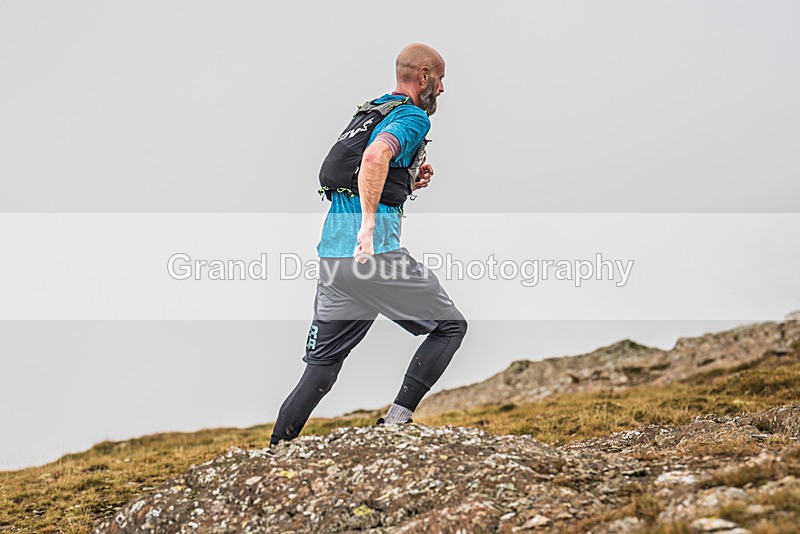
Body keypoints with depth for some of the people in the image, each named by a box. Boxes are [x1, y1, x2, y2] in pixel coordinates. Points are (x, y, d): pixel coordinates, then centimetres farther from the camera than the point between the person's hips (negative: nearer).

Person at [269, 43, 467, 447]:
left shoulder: (368, 111, 24)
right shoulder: (413, 117, -3)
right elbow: (375, 156, -24)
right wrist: (369, 227, -28)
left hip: (331, 249, 8)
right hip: (374, 249, -8)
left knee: (322, 363, 12)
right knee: (450, 326, 9)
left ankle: (276, 451, 10)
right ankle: (397, 418, -1)